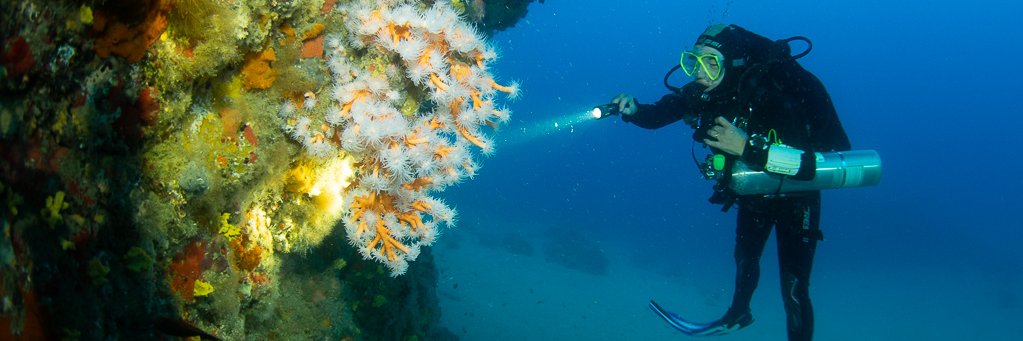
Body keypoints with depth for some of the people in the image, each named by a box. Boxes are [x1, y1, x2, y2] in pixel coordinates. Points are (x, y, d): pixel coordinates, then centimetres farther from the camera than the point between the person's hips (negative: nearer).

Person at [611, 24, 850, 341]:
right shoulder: (704, 91, -22)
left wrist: (750, 148, -47)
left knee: (794, 293, -6)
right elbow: (658, 114, -9)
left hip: (795, 197, -5)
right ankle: (738, 314, 55)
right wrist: (632, 109, -33)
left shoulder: (784, 85, -37)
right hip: (752, 194, 6)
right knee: (745, 259, 28)